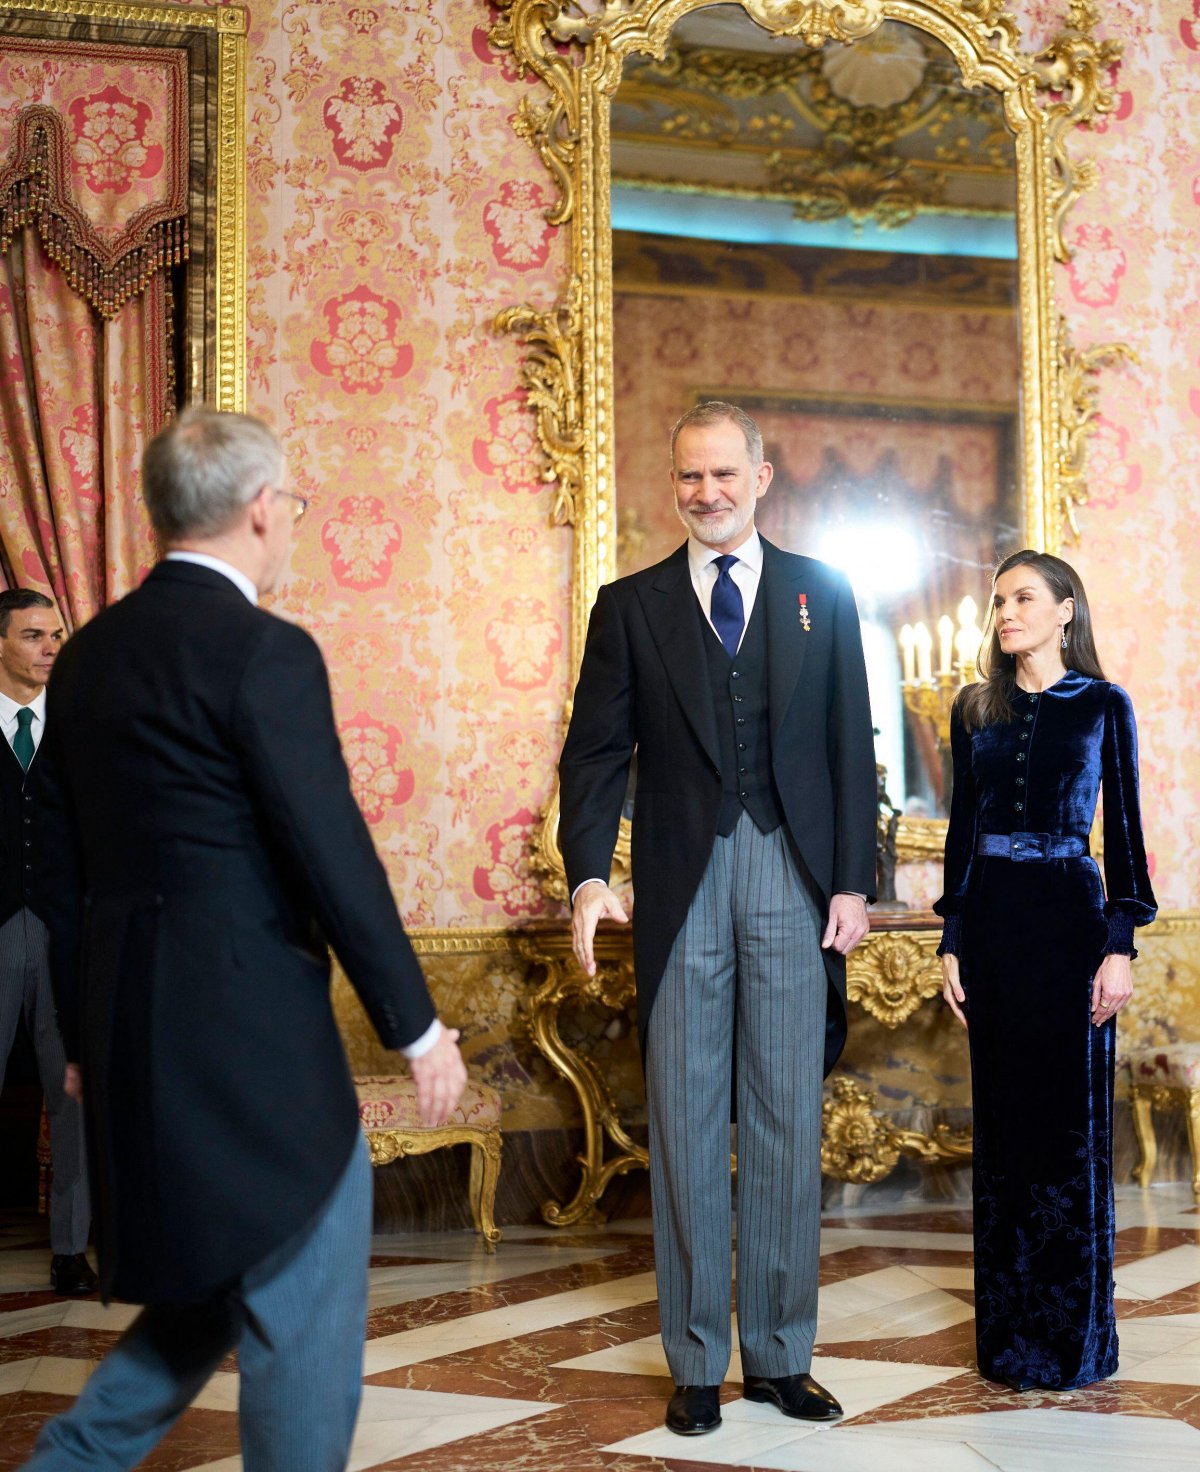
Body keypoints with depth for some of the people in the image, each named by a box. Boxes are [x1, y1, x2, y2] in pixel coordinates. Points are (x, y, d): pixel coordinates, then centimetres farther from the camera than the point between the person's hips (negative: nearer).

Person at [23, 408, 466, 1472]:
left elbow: (67, 868, 14)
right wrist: (418, 1026, -7)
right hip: (252, 1032, -8)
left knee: (217, 1283, 24)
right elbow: (333, 855, -16)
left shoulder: (86, 656, 9)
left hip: (131, 1036, 9)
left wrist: (89, 1042, 21)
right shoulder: (265, 653, -15)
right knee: (304, 1321, 5)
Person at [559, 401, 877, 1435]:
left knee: (788, 1126, 6)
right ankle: (697, 1364, 16)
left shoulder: (821, 593, 8)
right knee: (685, 1128, 5)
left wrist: (853, 881, -1)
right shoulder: (631, 606, 7)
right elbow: (596, 753, 2)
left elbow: (850, 743, 6)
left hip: (793, 881, 0)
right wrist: (588, 875, -12)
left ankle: (781, 1356, 18)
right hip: (681, 885, 0)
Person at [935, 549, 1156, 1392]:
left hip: (1068, 912, -3)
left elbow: (1125, 828, -1)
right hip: (990, 918, 3)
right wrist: (952, 939, 6)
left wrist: (1122, 944, -8)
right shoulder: (976, 710, 11)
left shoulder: (1103, 705, 1)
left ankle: (1074, 1336, 10)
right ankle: (1008, 1326, 15)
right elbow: (962, 827, 11)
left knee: (1071, 1121, 0)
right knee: (1003, 1117, 6)